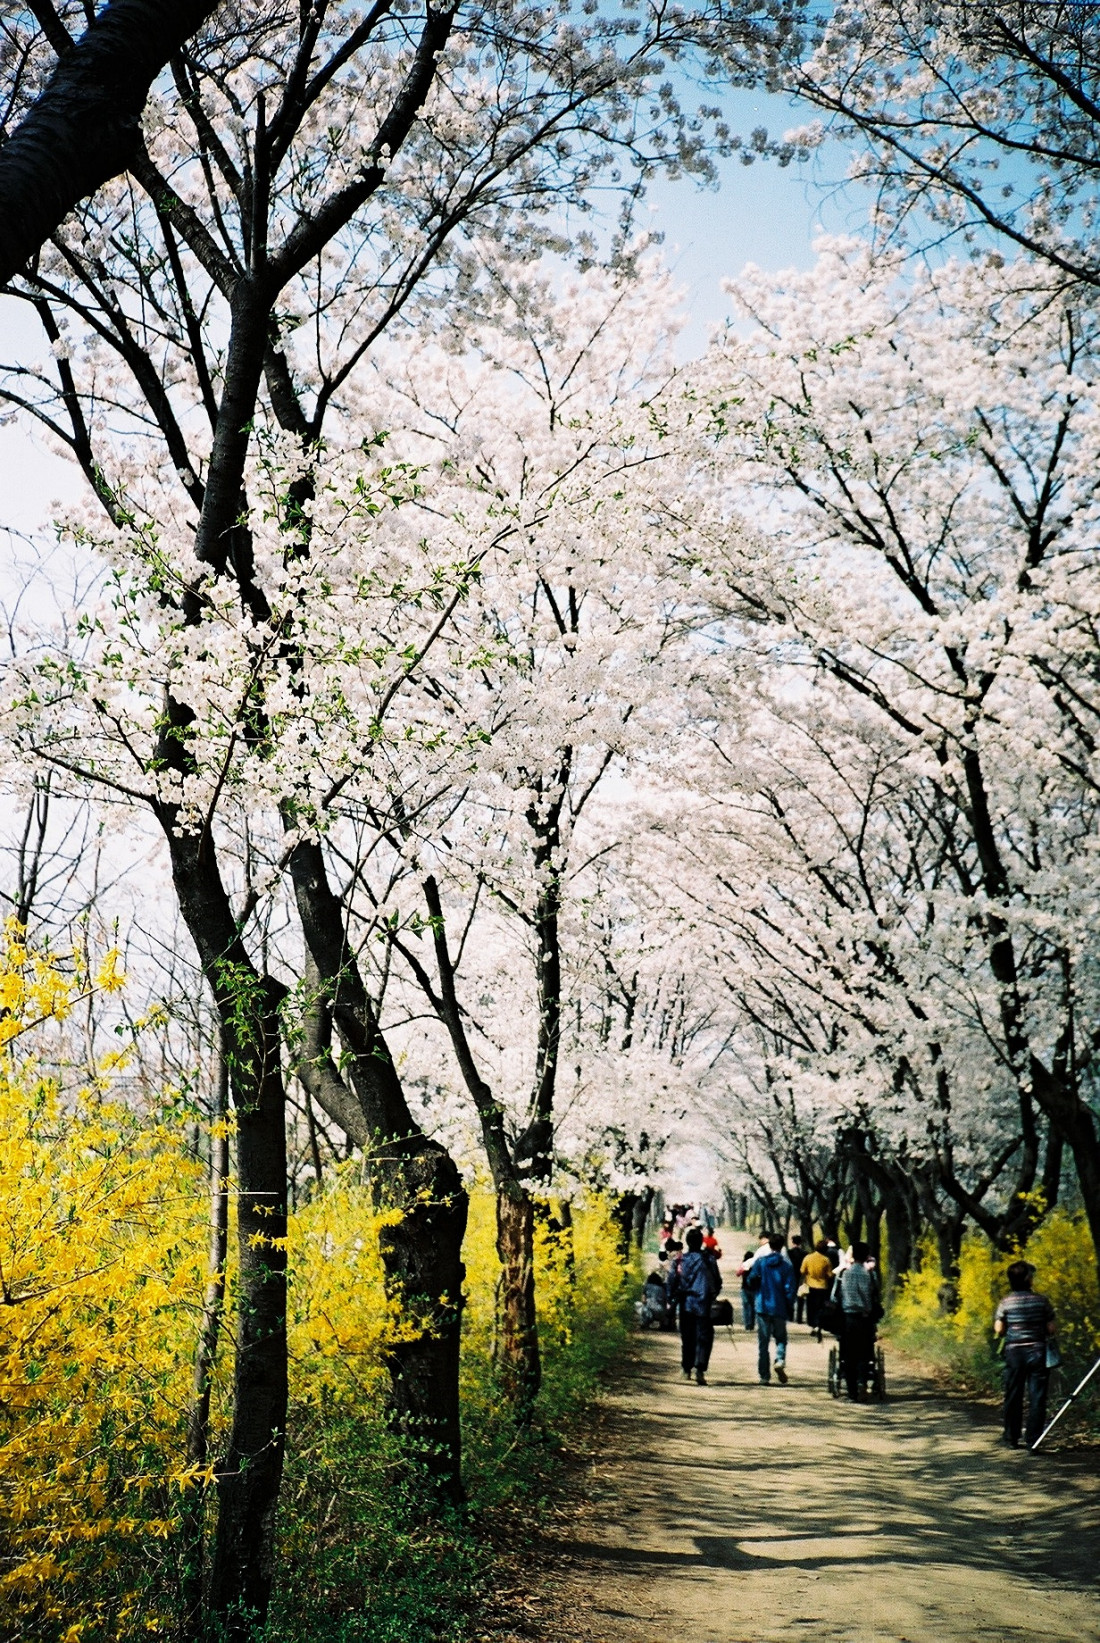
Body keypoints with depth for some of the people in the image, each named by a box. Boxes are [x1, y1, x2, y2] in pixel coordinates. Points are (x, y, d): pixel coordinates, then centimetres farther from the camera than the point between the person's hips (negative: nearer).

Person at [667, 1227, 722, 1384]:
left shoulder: (681, 1260, -1)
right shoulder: (709, 1259, -1)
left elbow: (672, 1283, -1)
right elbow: (718, 1282, 4)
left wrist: (676, 1296, 17)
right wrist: (713, 1297, 20)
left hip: (686, 1305, 2)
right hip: (704, 1305, -1)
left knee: (687, 1337, 16)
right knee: (704, 1337, -2)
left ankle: (687, 1369, 23)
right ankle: (700, 1368, -20)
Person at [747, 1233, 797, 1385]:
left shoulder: (760, 1261, -3)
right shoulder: (786, 1264, -5)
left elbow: (751, 1281, -1)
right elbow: (790, 1288, -7)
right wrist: (790, 1308, 4)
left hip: (762, 1307, 0)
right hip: (780, 1308, 0)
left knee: (763, 1342, 7)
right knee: (781, 1338, 15)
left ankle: (764, 1375, 6)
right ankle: (780, 1360, -12)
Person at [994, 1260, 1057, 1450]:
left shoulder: (1005, 1302, -4)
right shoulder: (1042, 1300, -5)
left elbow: (998, 1329, -3)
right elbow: (1052, 1328, -4)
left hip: (1014, 1353, 1)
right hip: (1037, 1351, -1)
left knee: (1013, 1397, 10)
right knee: (1037, 1397, 4)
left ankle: (1012, 1439, 15)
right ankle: (1033, 1440, 1)